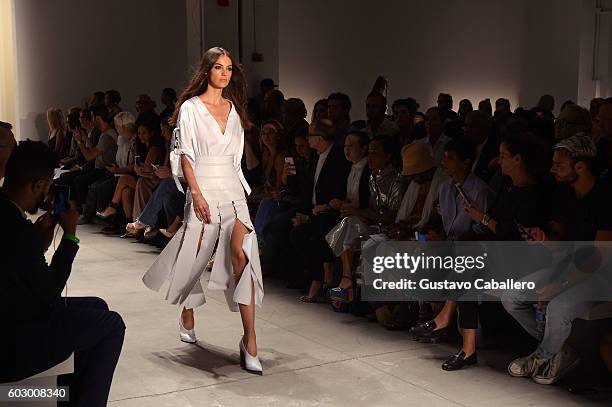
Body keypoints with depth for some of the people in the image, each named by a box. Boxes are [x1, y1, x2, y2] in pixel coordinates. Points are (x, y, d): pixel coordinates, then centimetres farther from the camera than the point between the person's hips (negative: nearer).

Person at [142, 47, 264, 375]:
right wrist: (197, 194, -14)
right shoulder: (191, 107, 1)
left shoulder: (235, 110, 14)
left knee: (241, 252, -16)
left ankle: (250, 341, -19)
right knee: (195, 255, 6)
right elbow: (185, 155, -5)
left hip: (233, 188, 3)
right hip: (203, 187, -3)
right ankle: (187, 316, 36)